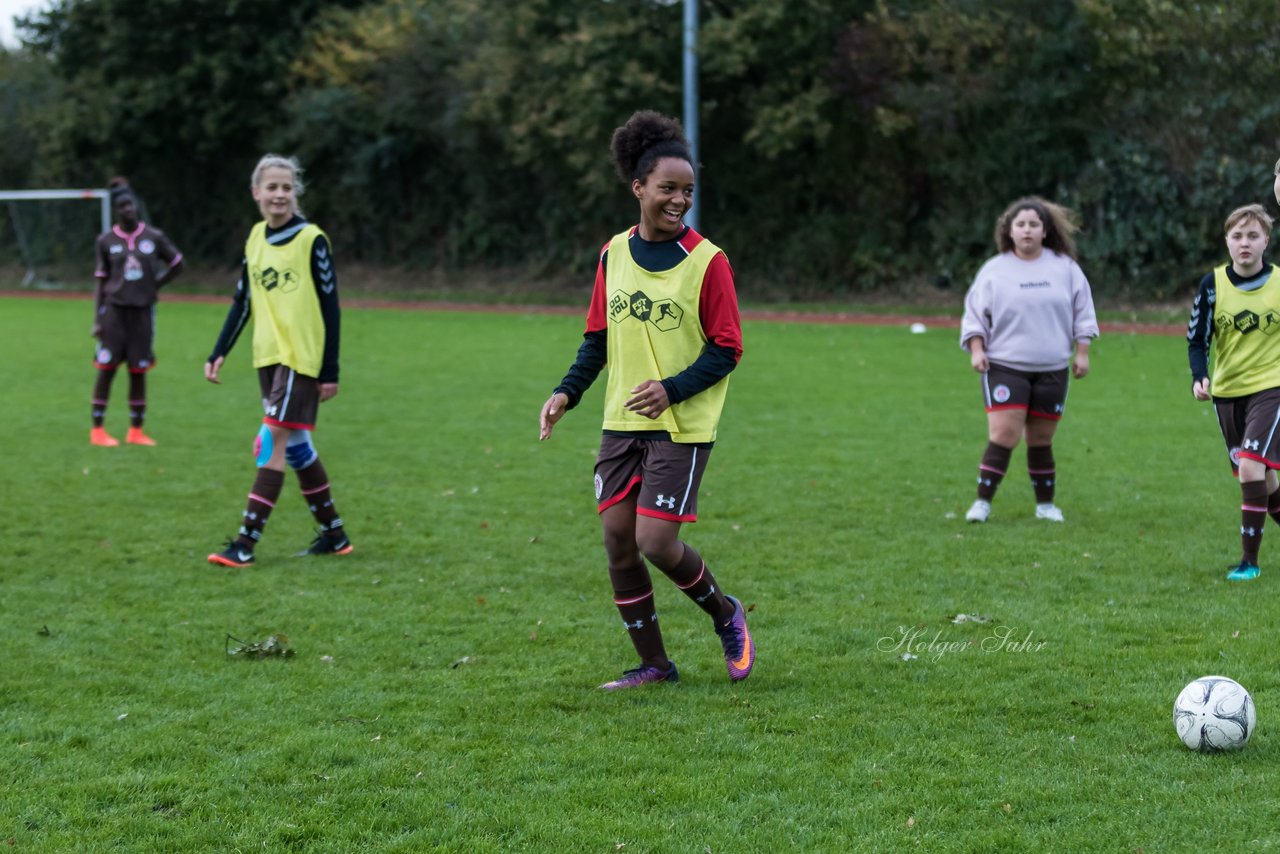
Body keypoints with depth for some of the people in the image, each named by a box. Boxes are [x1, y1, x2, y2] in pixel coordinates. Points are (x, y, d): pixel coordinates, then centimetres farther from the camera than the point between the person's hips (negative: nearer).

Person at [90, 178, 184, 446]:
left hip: (143, 310, 1)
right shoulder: (106, 240, 1)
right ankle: (97, 429, 4)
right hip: (113, 309, -1)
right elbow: (100, 280, 4)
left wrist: (155, 286, 6)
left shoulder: (154, 237, 2)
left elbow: (177, 264, 15)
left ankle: (136, 430, 13)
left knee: (138, 371, 4)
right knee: (106, 368, -3)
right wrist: (96, 320, -1)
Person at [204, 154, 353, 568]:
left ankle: (245, 544, -12)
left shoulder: (311, 239, -9)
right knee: (296, 445, 11)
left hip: (302, 357, -7)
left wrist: (331, 370, -10)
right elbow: (242, 301, 15)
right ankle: (334, 535, 22)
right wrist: (219, 353, 8)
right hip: (268, 357, 7)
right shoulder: (255, 239, 9)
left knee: (273, 443, -11)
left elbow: (330, 307, -8)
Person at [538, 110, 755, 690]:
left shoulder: (707, 261, -9)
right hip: (621, 423, 5)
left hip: (682, 426, -5)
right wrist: (567, 392, 0)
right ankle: (653, 664, 17)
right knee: (617, 539, 3)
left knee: (656, 542, -11)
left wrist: (672, 389, -21)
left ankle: (726, 616, 18)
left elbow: (726, 350, -8)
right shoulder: (614, 255, 5)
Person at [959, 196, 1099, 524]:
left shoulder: (1064, 267, 6)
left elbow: (1082, 312, 11)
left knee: (1041, 440, 7)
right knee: (1003, 435, -14)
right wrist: (976, 350, -7)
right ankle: (982, 502, -8)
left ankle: (1045, 504, 20)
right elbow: (974, 314, 5)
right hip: (1004, 366, -2)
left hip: (1052, 370, 2)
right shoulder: (994, 270, 2)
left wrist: (1082, 352, 5)